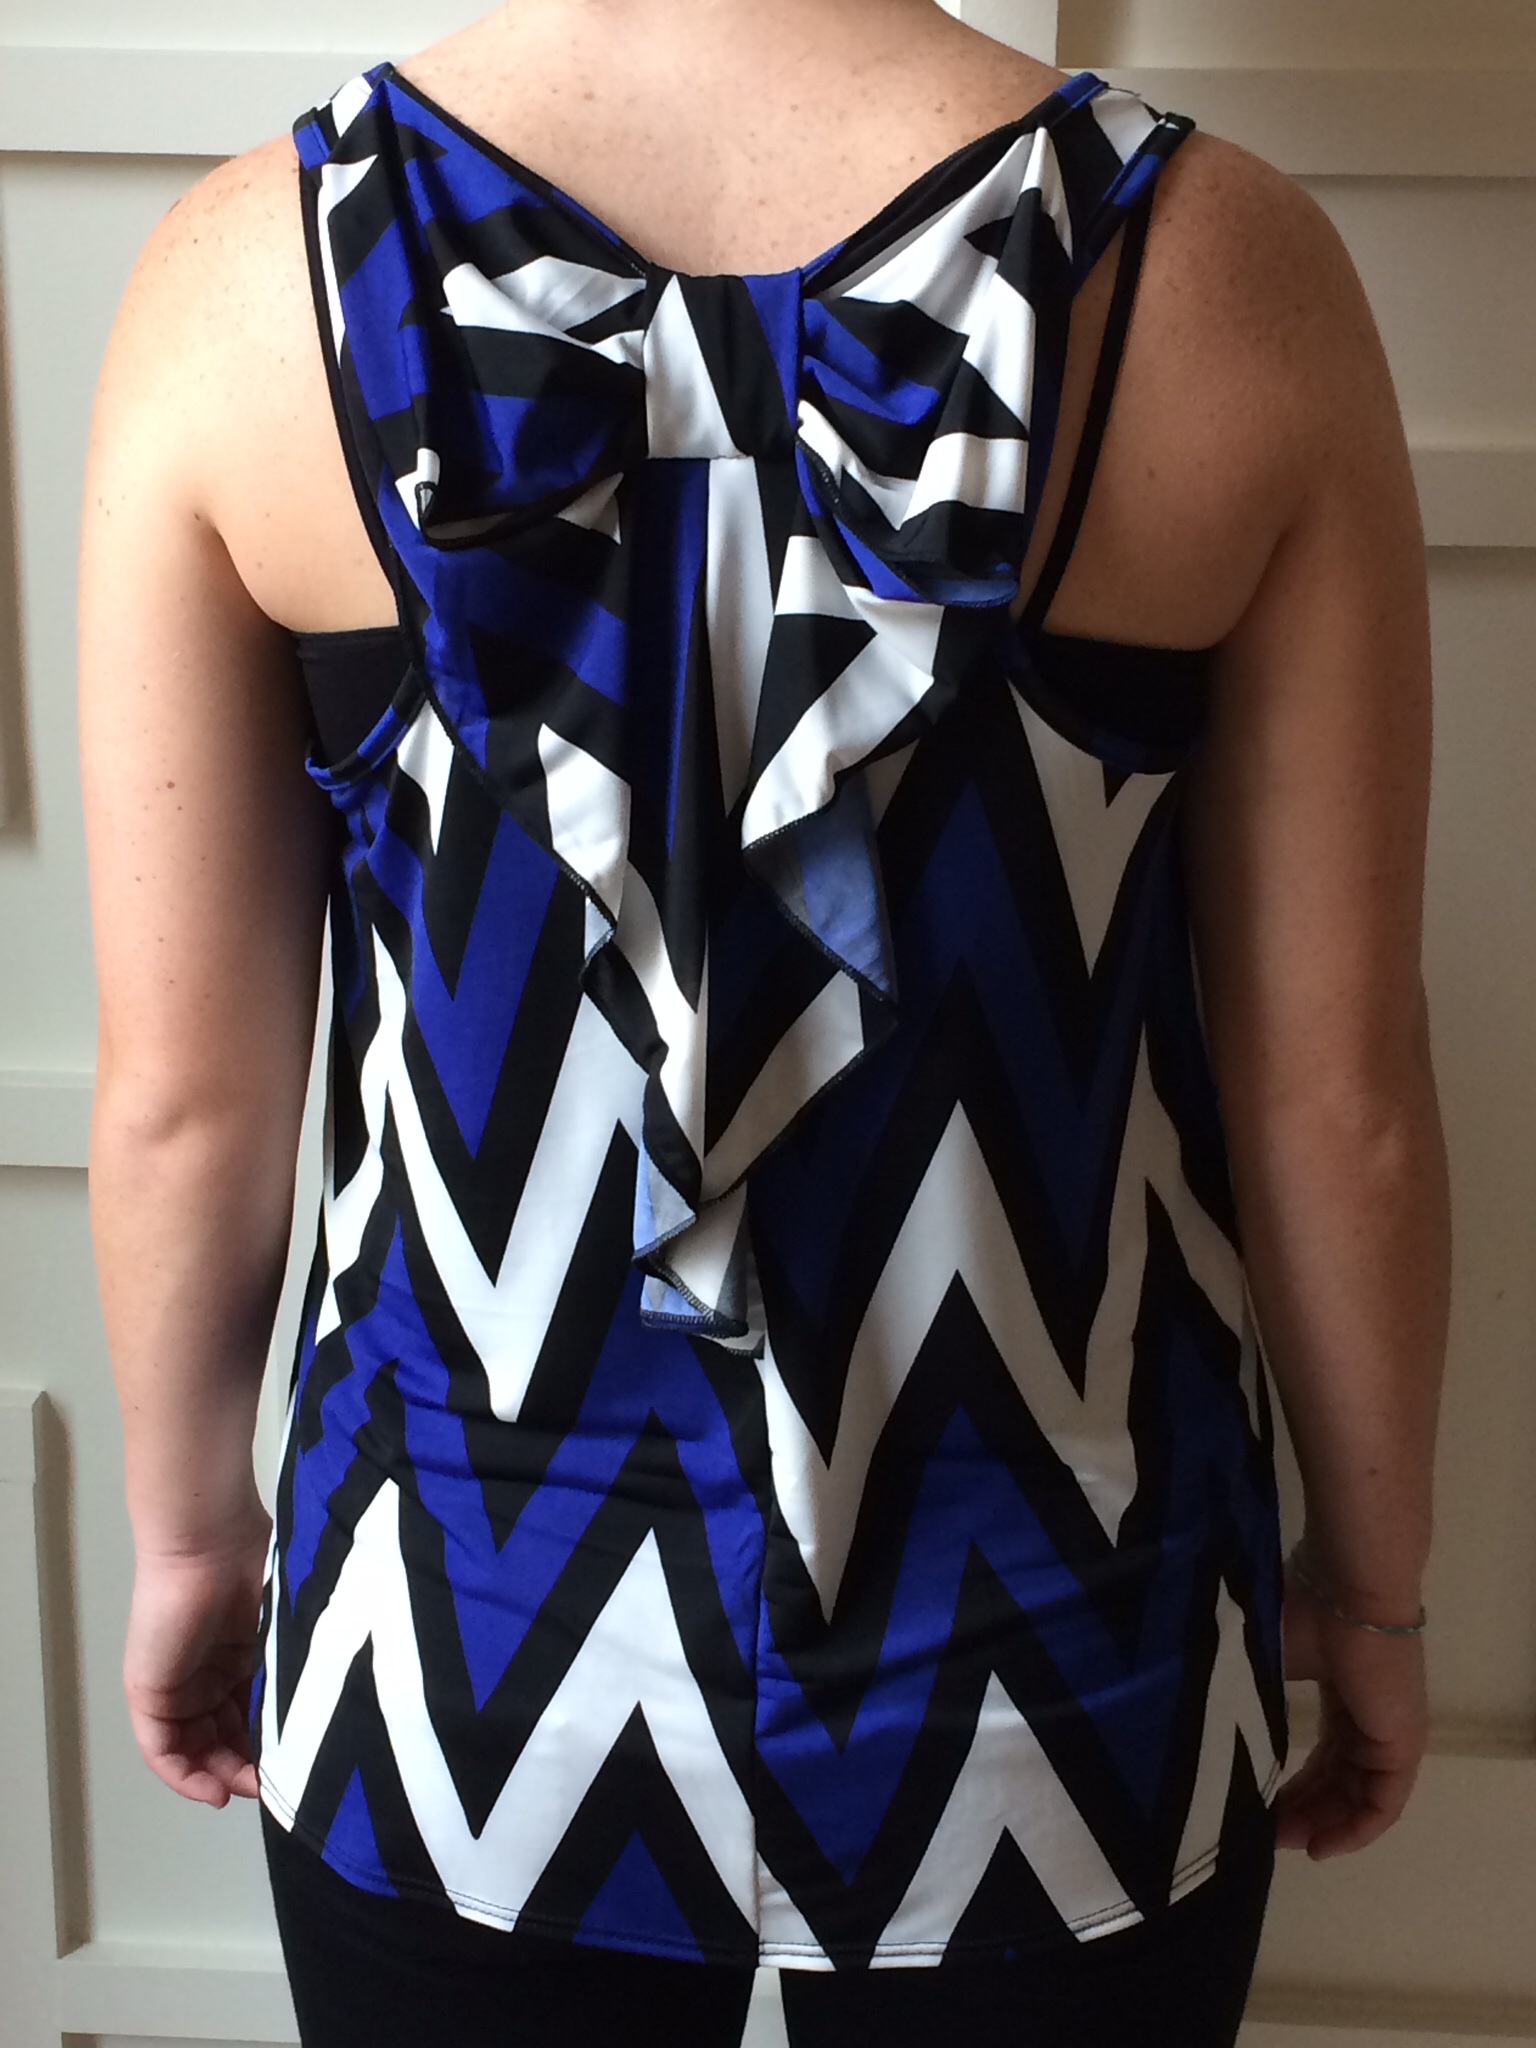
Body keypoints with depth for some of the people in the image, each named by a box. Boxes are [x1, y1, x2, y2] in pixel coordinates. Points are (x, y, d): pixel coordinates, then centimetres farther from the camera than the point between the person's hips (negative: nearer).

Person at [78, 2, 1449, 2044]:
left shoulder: (245, 277, -12)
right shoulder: (1221, 267, -14)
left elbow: (184, 1093, -7)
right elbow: (1339, 1101, -9)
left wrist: (190, 1525, 11)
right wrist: (1373, 1578, 8)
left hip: (468, 1649, 1)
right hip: (1049, 1654, 0)